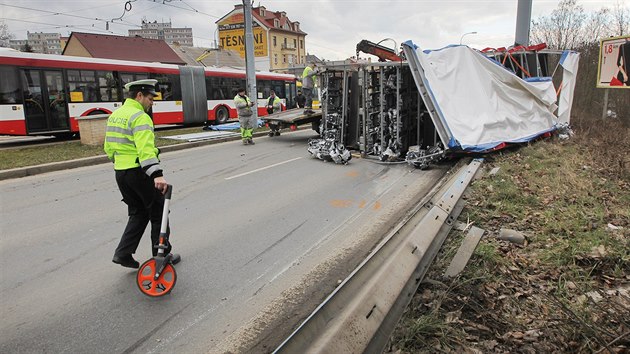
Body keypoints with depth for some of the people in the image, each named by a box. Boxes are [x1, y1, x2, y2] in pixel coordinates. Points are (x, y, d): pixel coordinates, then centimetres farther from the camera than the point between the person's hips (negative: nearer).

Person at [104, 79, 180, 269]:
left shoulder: (114, 116, 13)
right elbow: (146, 149, -29)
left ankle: (123, 253, 12)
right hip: (139, 172, -9)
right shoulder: (140, 117, -15)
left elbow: (109, 147, 19)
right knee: (158, 213, 6)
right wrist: (157, 174, -38)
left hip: (120, 173, 9)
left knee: (138, 214, 19)